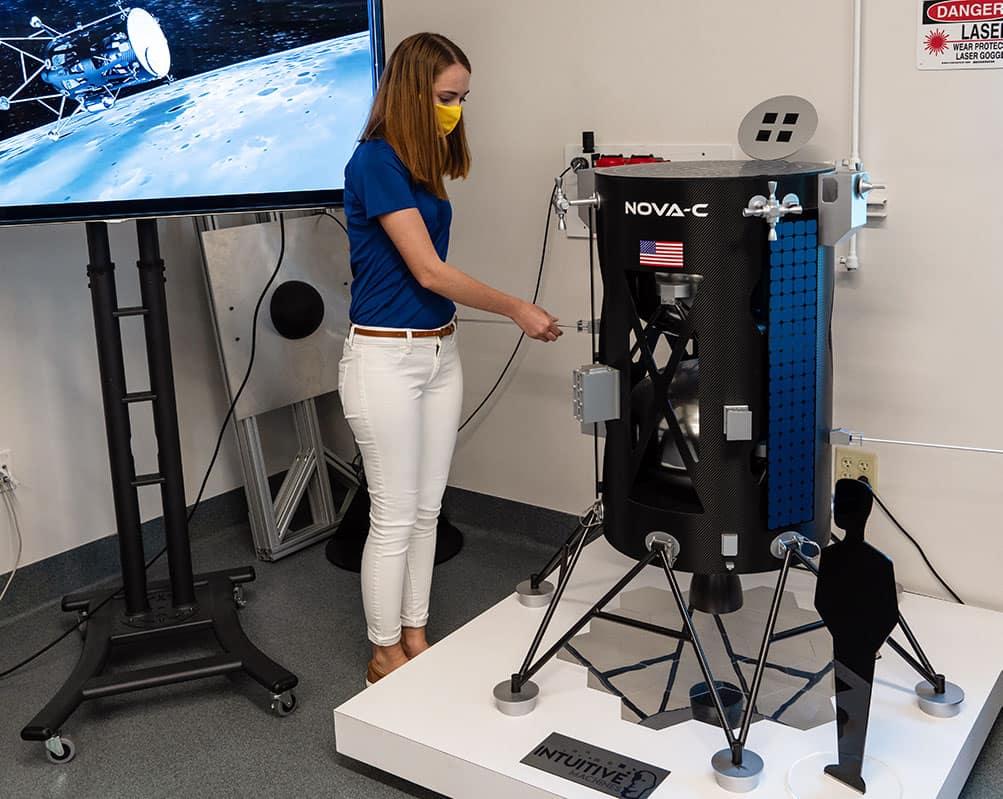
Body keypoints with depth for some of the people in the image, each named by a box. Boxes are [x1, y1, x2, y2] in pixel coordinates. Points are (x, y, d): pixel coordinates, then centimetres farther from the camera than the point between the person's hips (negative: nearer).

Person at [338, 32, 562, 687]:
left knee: (427, 509, 14)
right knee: (395, 517, 1)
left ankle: (415, 638, 28)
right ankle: (385, 656, 18)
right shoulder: (375, 162, -14)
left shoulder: (424, 164, 11)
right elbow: (429, 270, -17)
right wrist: (517, 309, -10)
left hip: (440, 351, 8)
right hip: (385, 357, -8)